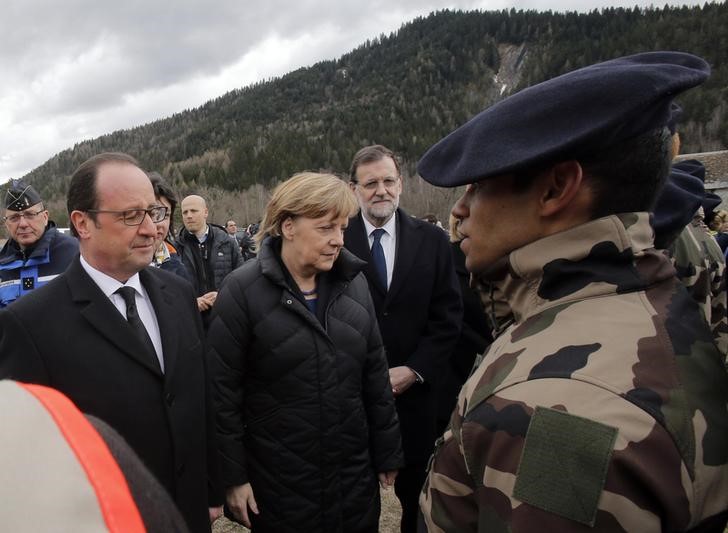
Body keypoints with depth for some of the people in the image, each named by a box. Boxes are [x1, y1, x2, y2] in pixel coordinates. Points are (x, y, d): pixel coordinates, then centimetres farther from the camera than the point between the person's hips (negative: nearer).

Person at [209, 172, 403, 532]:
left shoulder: (353, 282, 0)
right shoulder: (243, 290, -13)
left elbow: (375, 375, 4)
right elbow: (223, 390, -10)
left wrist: (387, 453, 7)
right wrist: (232, 476, -8)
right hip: (277, 482, -4)